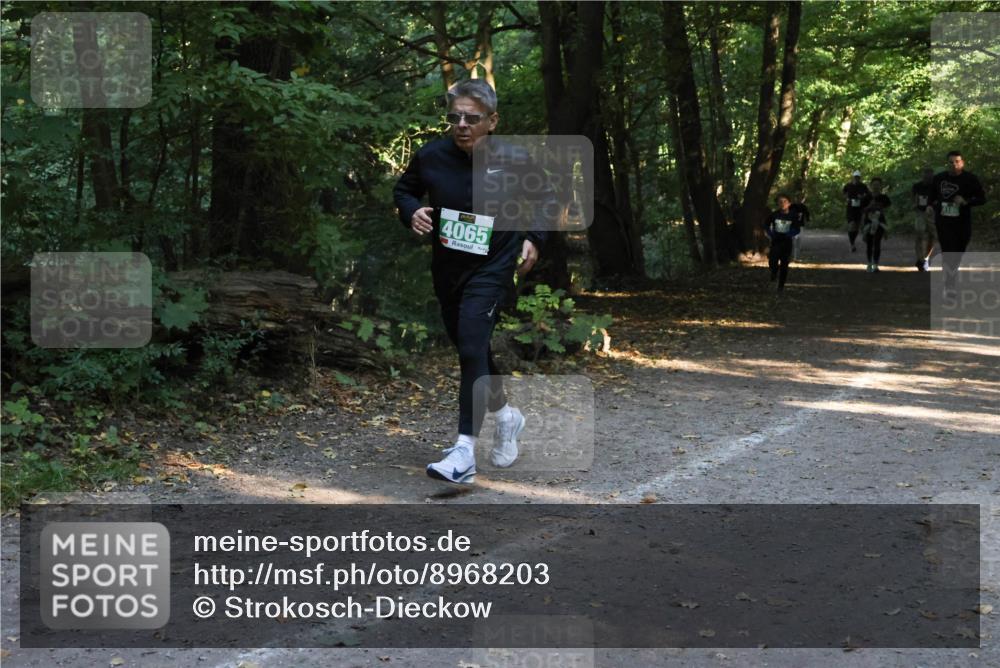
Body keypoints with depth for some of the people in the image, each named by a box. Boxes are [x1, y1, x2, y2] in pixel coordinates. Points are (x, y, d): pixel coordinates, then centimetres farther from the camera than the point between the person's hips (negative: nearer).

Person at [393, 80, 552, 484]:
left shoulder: (513, 161, -11)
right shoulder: (431, 156, -7)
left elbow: (546, 199, 8)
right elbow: (403, 190, 12)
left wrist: (533, 238, -4)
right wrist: (412, 212, -10)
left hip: (492, 270, -5)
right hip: (447, 270, 5)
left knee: (471, 349, -21)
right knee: (471, 350, 19)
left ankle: (464, 453, -25)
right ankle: (506, 416, 45)